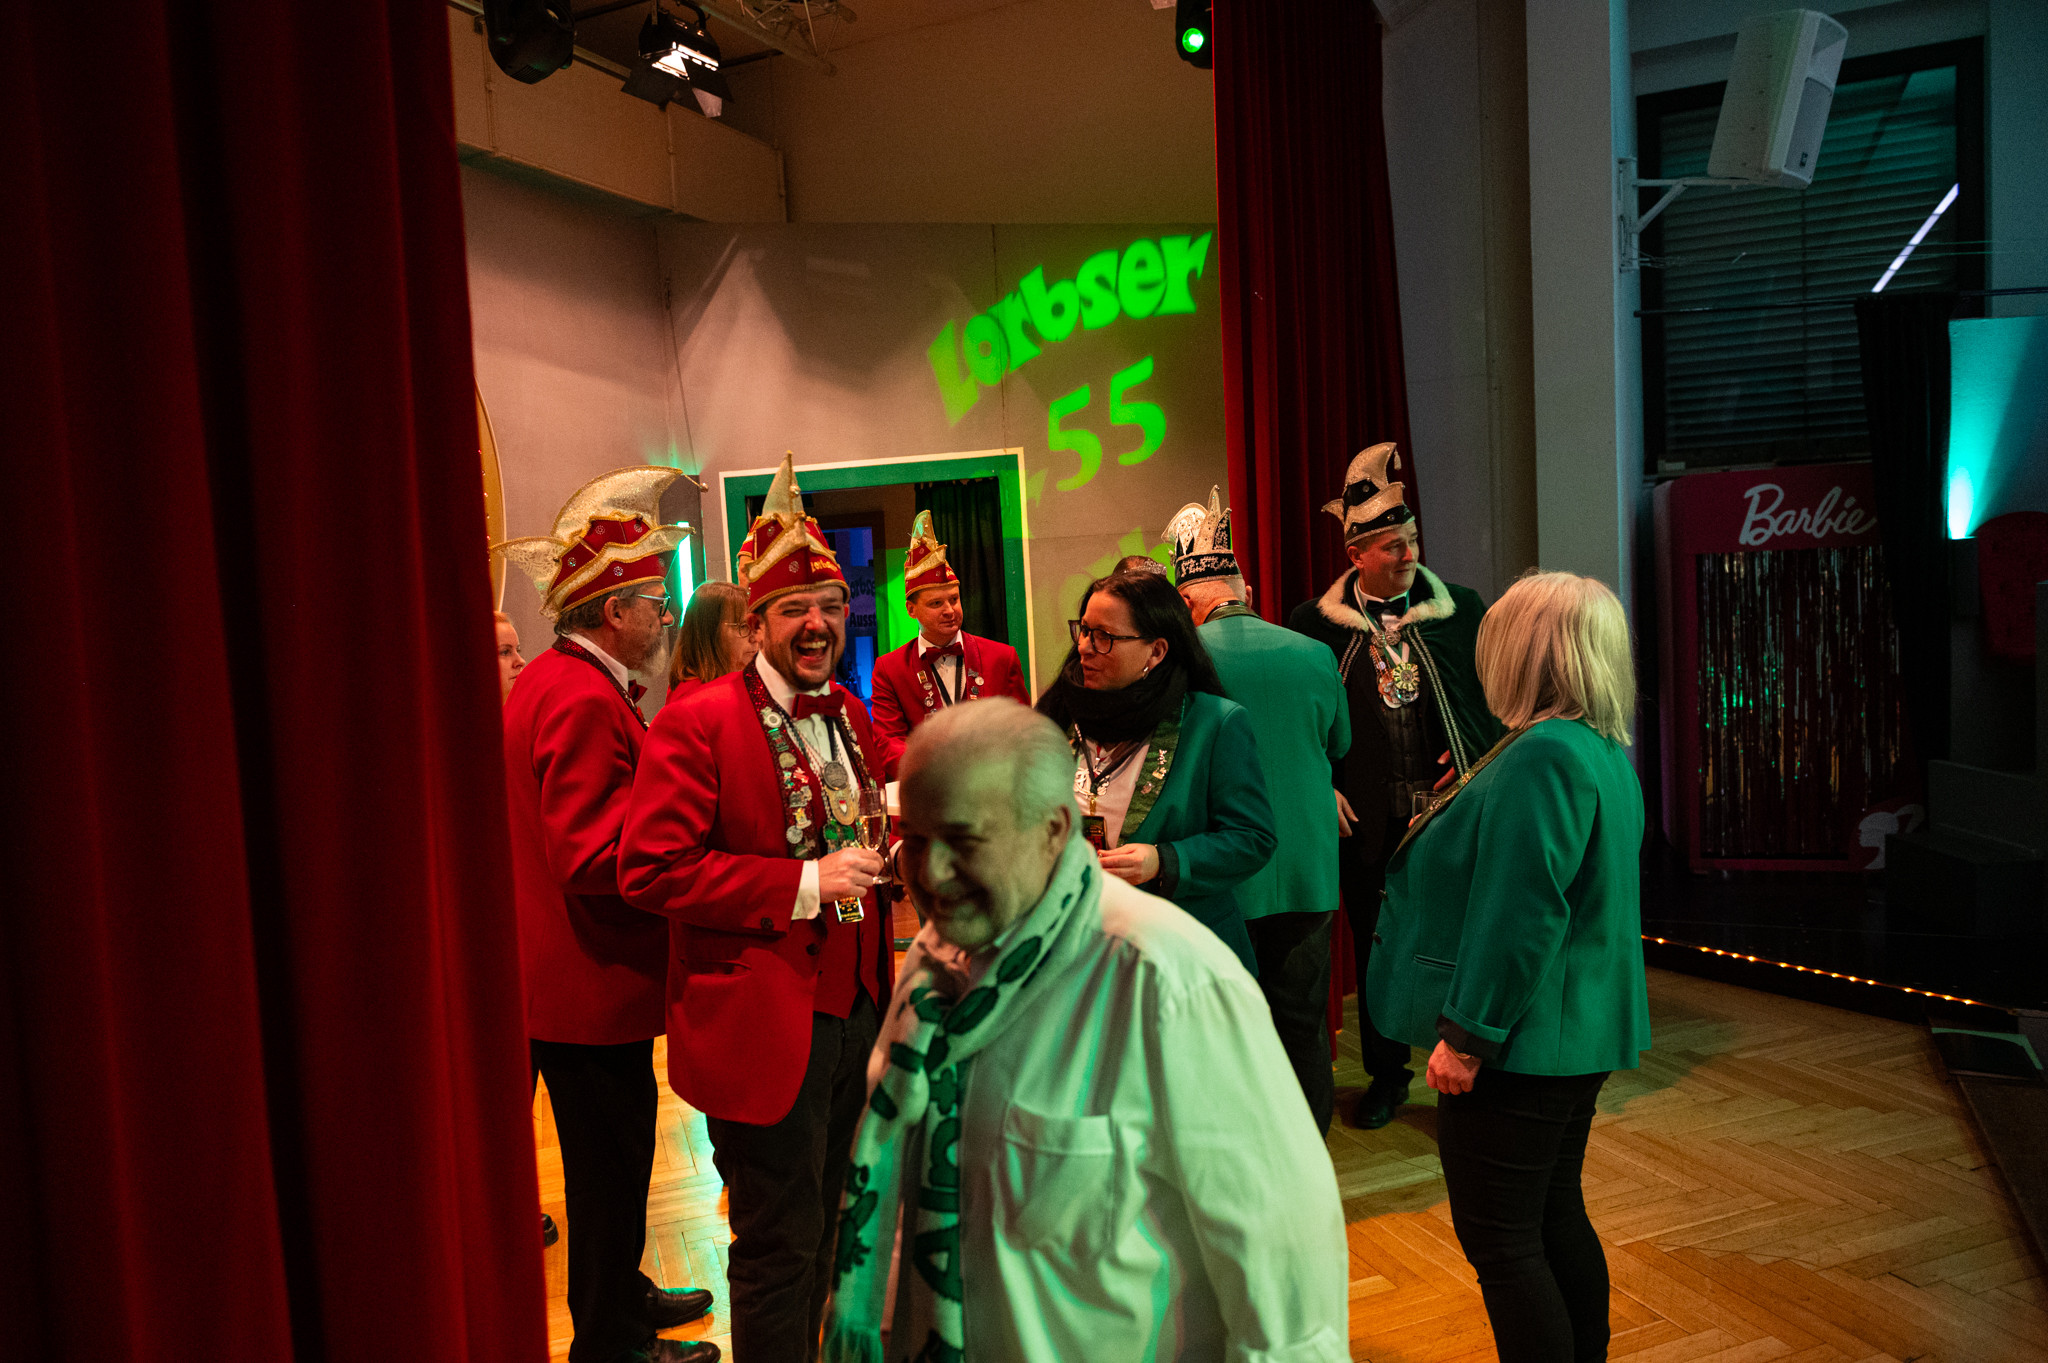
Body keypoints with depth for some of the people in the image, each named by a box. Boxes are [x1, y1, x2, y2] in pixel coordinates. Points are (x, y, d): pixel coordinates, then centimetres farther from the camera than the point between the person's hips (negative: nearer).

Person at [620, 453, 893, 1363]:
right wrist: (804, 885, -22)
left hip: (853, 1007, 7)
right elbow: (650, 870, -19)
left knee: (829, 1225, 20)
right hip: (765, 1024, -7)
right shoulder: (698, 724, -13)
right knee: (779, 1245, 6)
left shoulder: (848, 712, 10)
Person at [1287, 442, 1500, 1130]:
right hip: (1364, 818, 0)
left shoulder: (1461, 609, 2)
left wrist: (1482, 764, -1)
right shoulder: (1314, 623, -2)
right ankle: (1386, 1076, 29)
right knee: (1375, 949, 12)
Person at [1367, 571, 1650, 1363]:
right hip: (1576, 1035, 10)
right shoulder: (1604, 753, 11)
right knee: (1557, 1218, 21)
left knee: (1499, 1242, 1)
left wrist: (1467, 1035, -21)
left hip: (1520, 1049, -10)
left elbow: (1518, 917, -26)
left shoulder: (1544, 755, -23)